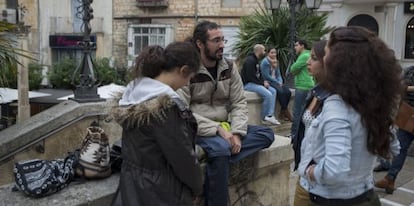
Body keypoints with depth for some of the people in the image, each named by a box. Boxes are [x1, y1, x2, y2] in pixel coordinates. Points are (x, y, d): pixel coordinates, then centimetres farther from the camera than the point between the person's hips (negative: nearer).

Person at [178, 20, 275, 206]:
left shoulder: (229, 68, 7)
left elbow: (239, 103, 4)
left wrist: (237, 133, -14)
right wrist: (216, 129, -23)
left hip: (225, 127, 6)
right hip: (198, 130, -6)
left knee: (267, 134, -9)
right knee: (221, 148, -36)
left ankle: (213, 165, -22)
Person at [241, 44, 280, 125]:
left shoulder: (256, 60, 17)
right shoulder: (250, 60, -16)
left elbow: (259, 75, 21)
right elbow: (250, 77, -22)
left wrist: (264, 81, 1)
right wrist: (262, 83, -16)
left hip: (256, 83, 11)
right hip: (248, 84, -11)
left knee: (273, 91, 0)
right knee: (268, 94, -24)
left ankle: (270, 115, -7)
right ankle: (264, 118, -9)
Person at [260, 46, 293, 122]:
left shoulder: (276, 62, 13)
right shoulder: (265, 62, -9)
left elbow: (278, 75, 14)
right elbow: (266, 76, -14)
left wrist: (280, 82, -6)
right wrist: (277, 82, -12)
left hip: (276, 82, 7)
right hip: (268, 82, -7)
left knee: (288, 92, -17)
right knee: (281, 92, -30)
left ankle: (282, 114, -8)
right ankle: (286, 112, -17)